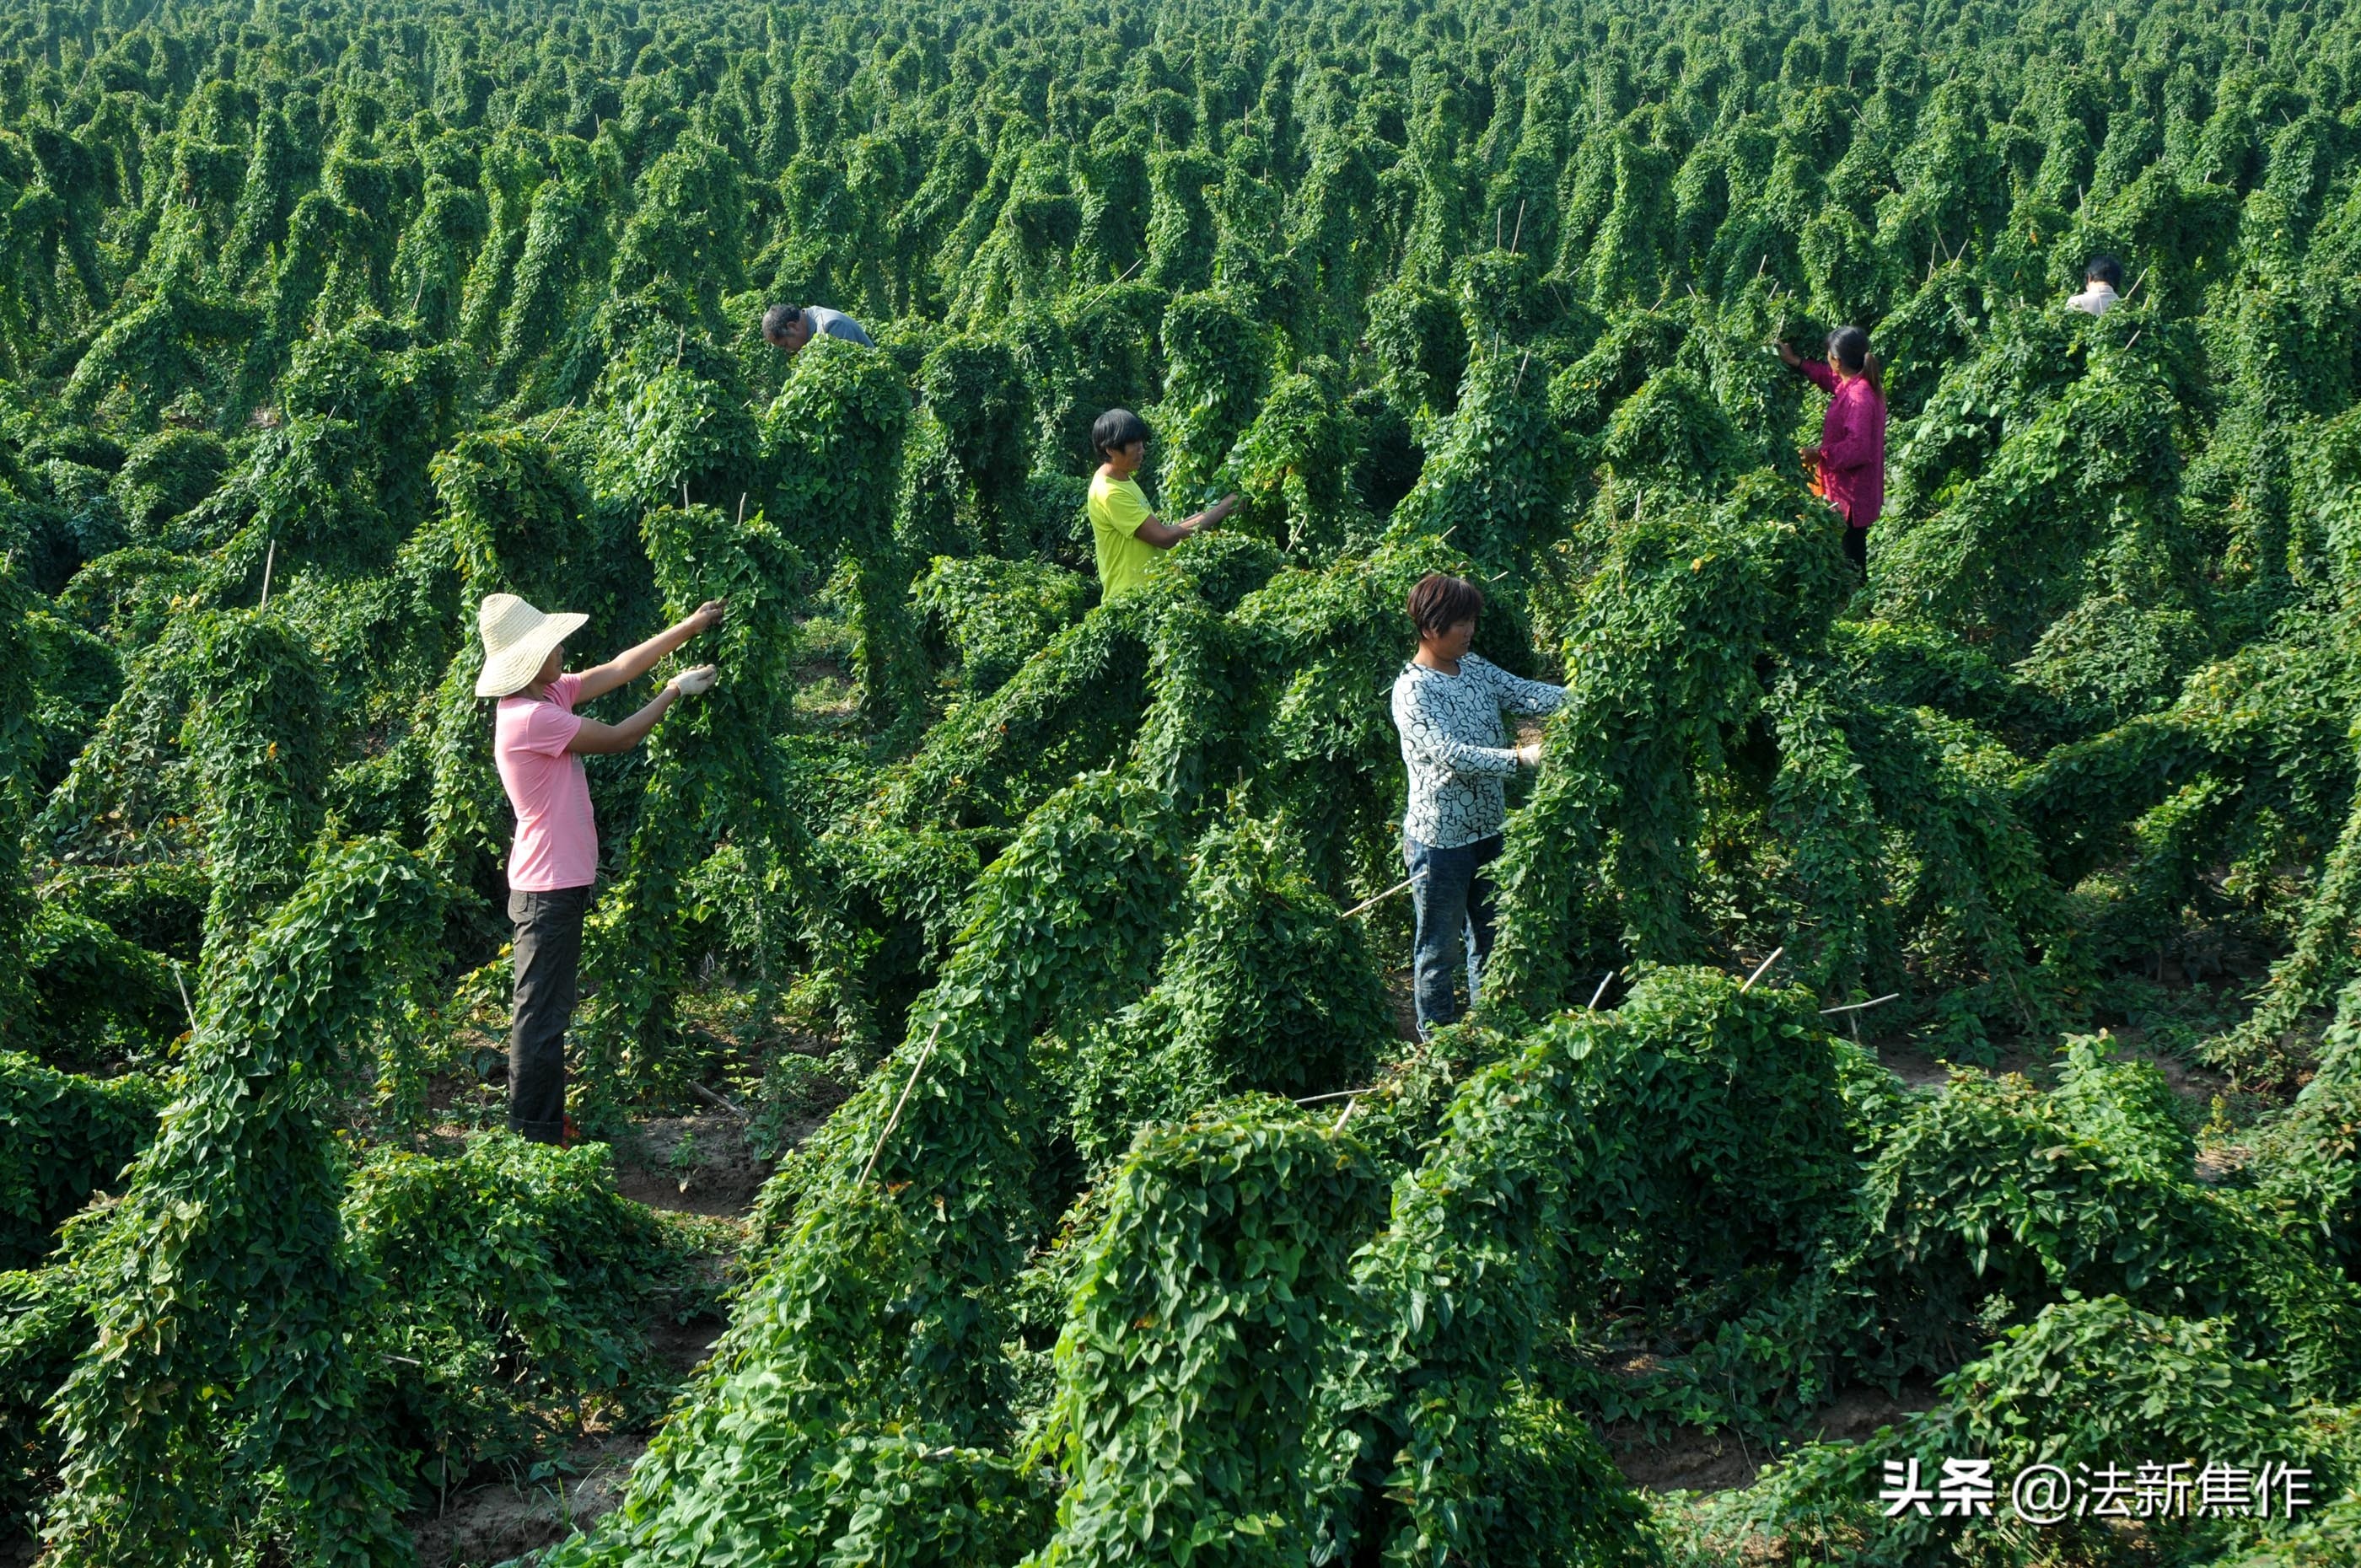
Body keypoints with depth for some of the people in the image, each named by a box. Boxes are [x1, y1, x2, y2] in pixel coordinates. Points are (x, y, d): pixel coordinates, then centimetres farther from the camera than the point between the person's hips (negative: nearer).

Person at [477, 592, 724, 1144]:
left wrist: (692, 626, 12)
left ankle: (546, 1119, 27)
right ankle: (532, 1134, 3)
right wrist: (675, 691, -2)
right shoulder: (531, 719, -23)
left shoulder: (550, 695, 6)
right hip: (550, 889, -11)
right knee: (541, 1014, -3)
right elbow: (619, 738, -14)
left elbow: (618, 669, 12)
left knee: (549, 1010, 18)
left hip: (559, 882, 11)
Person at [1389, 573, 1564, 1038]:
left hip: (1487, 829, 8)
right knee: (1440, 950, 5)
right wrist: (1521, 757, -37)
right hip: (1439, 838, -8)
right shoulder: (1412, 690, -19)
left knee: (1489, 939, 19)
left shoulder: (1476, 669, 4)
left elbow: (1529, 695, -3)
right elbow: (1450, 754, -28)